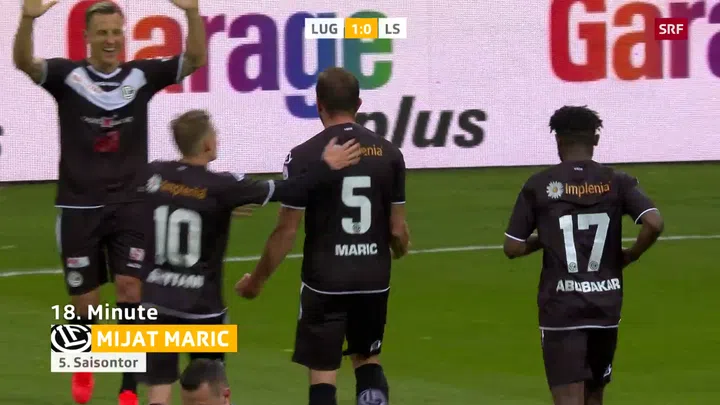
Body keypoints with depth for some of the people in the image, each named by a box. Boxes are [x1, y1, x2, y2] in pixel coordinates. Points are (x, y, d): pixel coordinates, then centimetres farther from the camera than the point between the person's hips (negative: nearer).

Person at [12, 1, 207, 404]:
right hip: (80, 207, -1)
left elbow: (195, 59, -10)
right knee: (84, 301, 7)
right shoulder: (68, 75, -5)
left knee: (131, 289, -10)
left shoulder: (141, 75, 0)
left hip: (130, 205, 1)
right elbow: (24, 62, -23)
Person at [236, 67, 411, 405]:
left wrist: (257, 279, 5)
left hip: (324, 280, -3)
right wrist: (399, 251, 27)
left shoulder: (304, 157, -10)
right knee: (368, 360, 21)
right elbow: (398, 229, 3)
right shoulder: (388, 154, -1)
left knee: (323, 373, 3)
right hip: (374, 279, 3)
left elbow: (286, 231, -9)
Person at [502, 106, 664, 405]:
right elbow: (654, 223, -13)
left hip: (561, 306, -3)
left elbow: (513, 248, -1)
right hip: (606, 306, 3)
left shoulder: (539, 186, -2)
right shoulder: (616, 183, 1)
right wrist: (630, 255, 5)